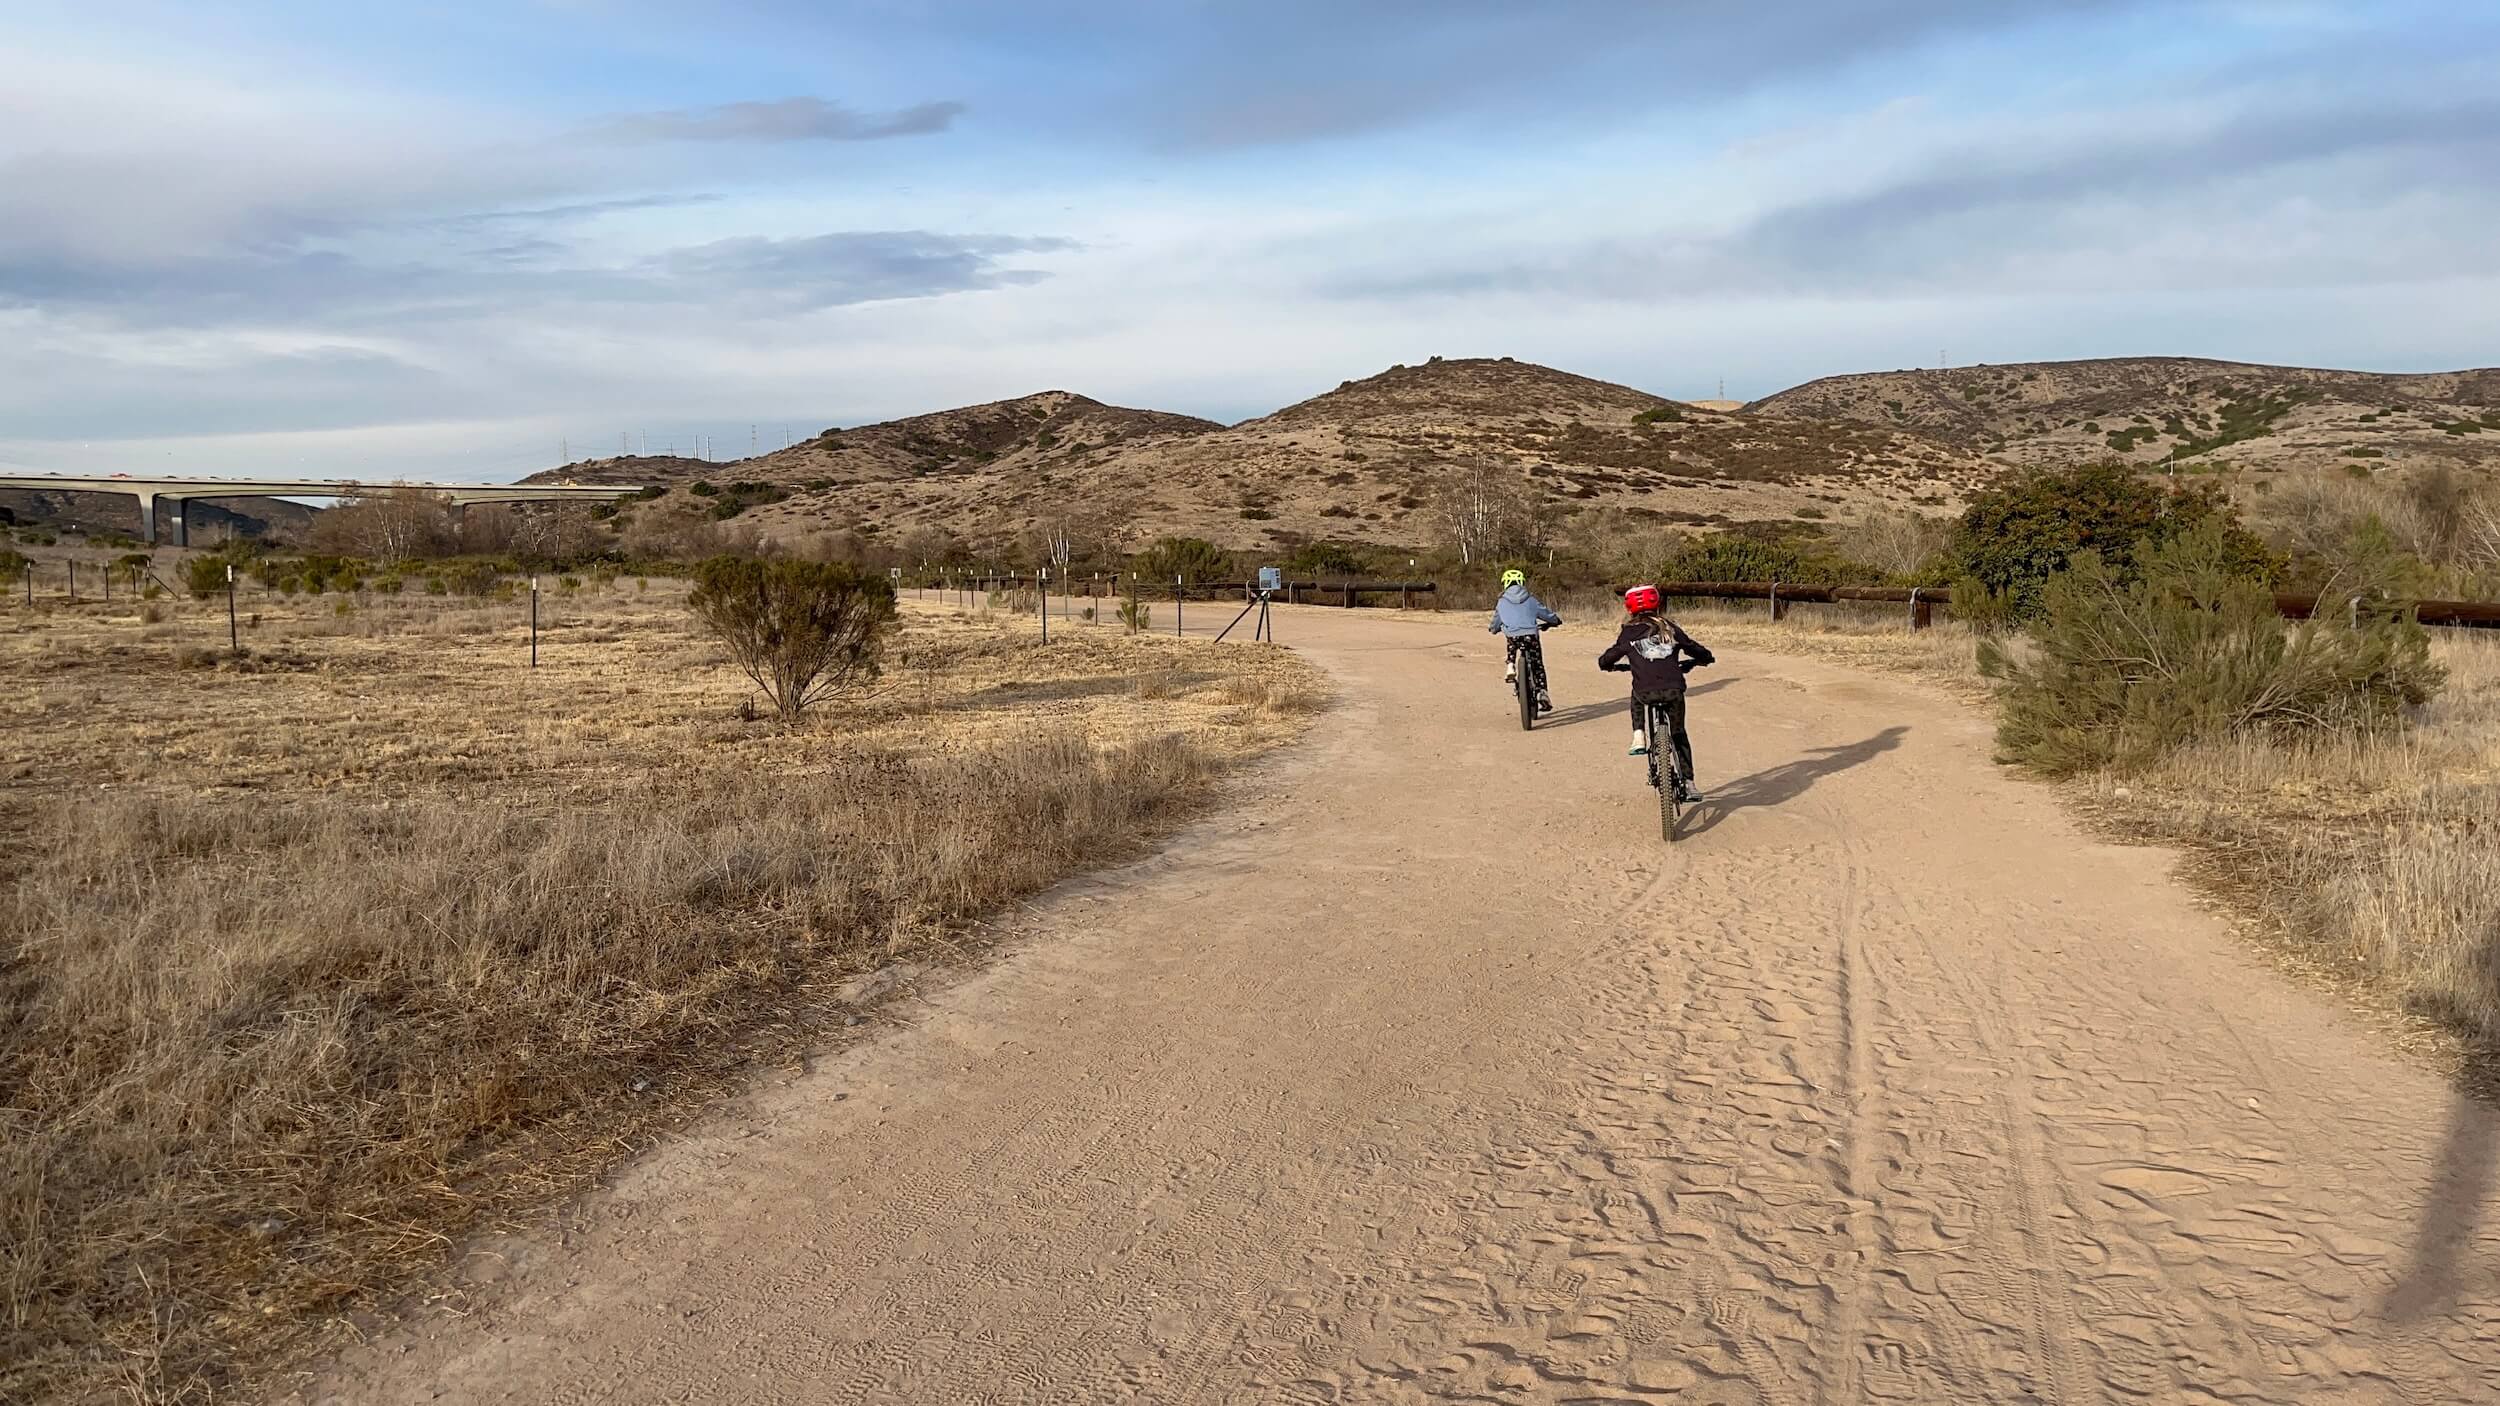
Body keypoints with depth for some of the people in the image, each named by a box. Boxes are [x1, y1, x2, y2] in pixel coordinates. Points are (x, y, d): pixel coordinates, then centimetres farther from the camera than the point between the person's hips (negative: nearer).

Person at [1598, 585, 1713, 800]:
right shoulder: (1670, 628, 15)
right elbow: (1702, 654, 18)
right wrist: (1689, 664, 40)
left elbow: (1605, 661, 15)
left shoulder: (1629, 633, 10)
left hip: (1647, 692, -1)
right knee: (1678, 733, 22)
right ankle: (1689, 784, 18)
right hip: (1674, 690, 1)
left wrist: (1612, 665, 38)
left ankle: (1639, 737, 18)